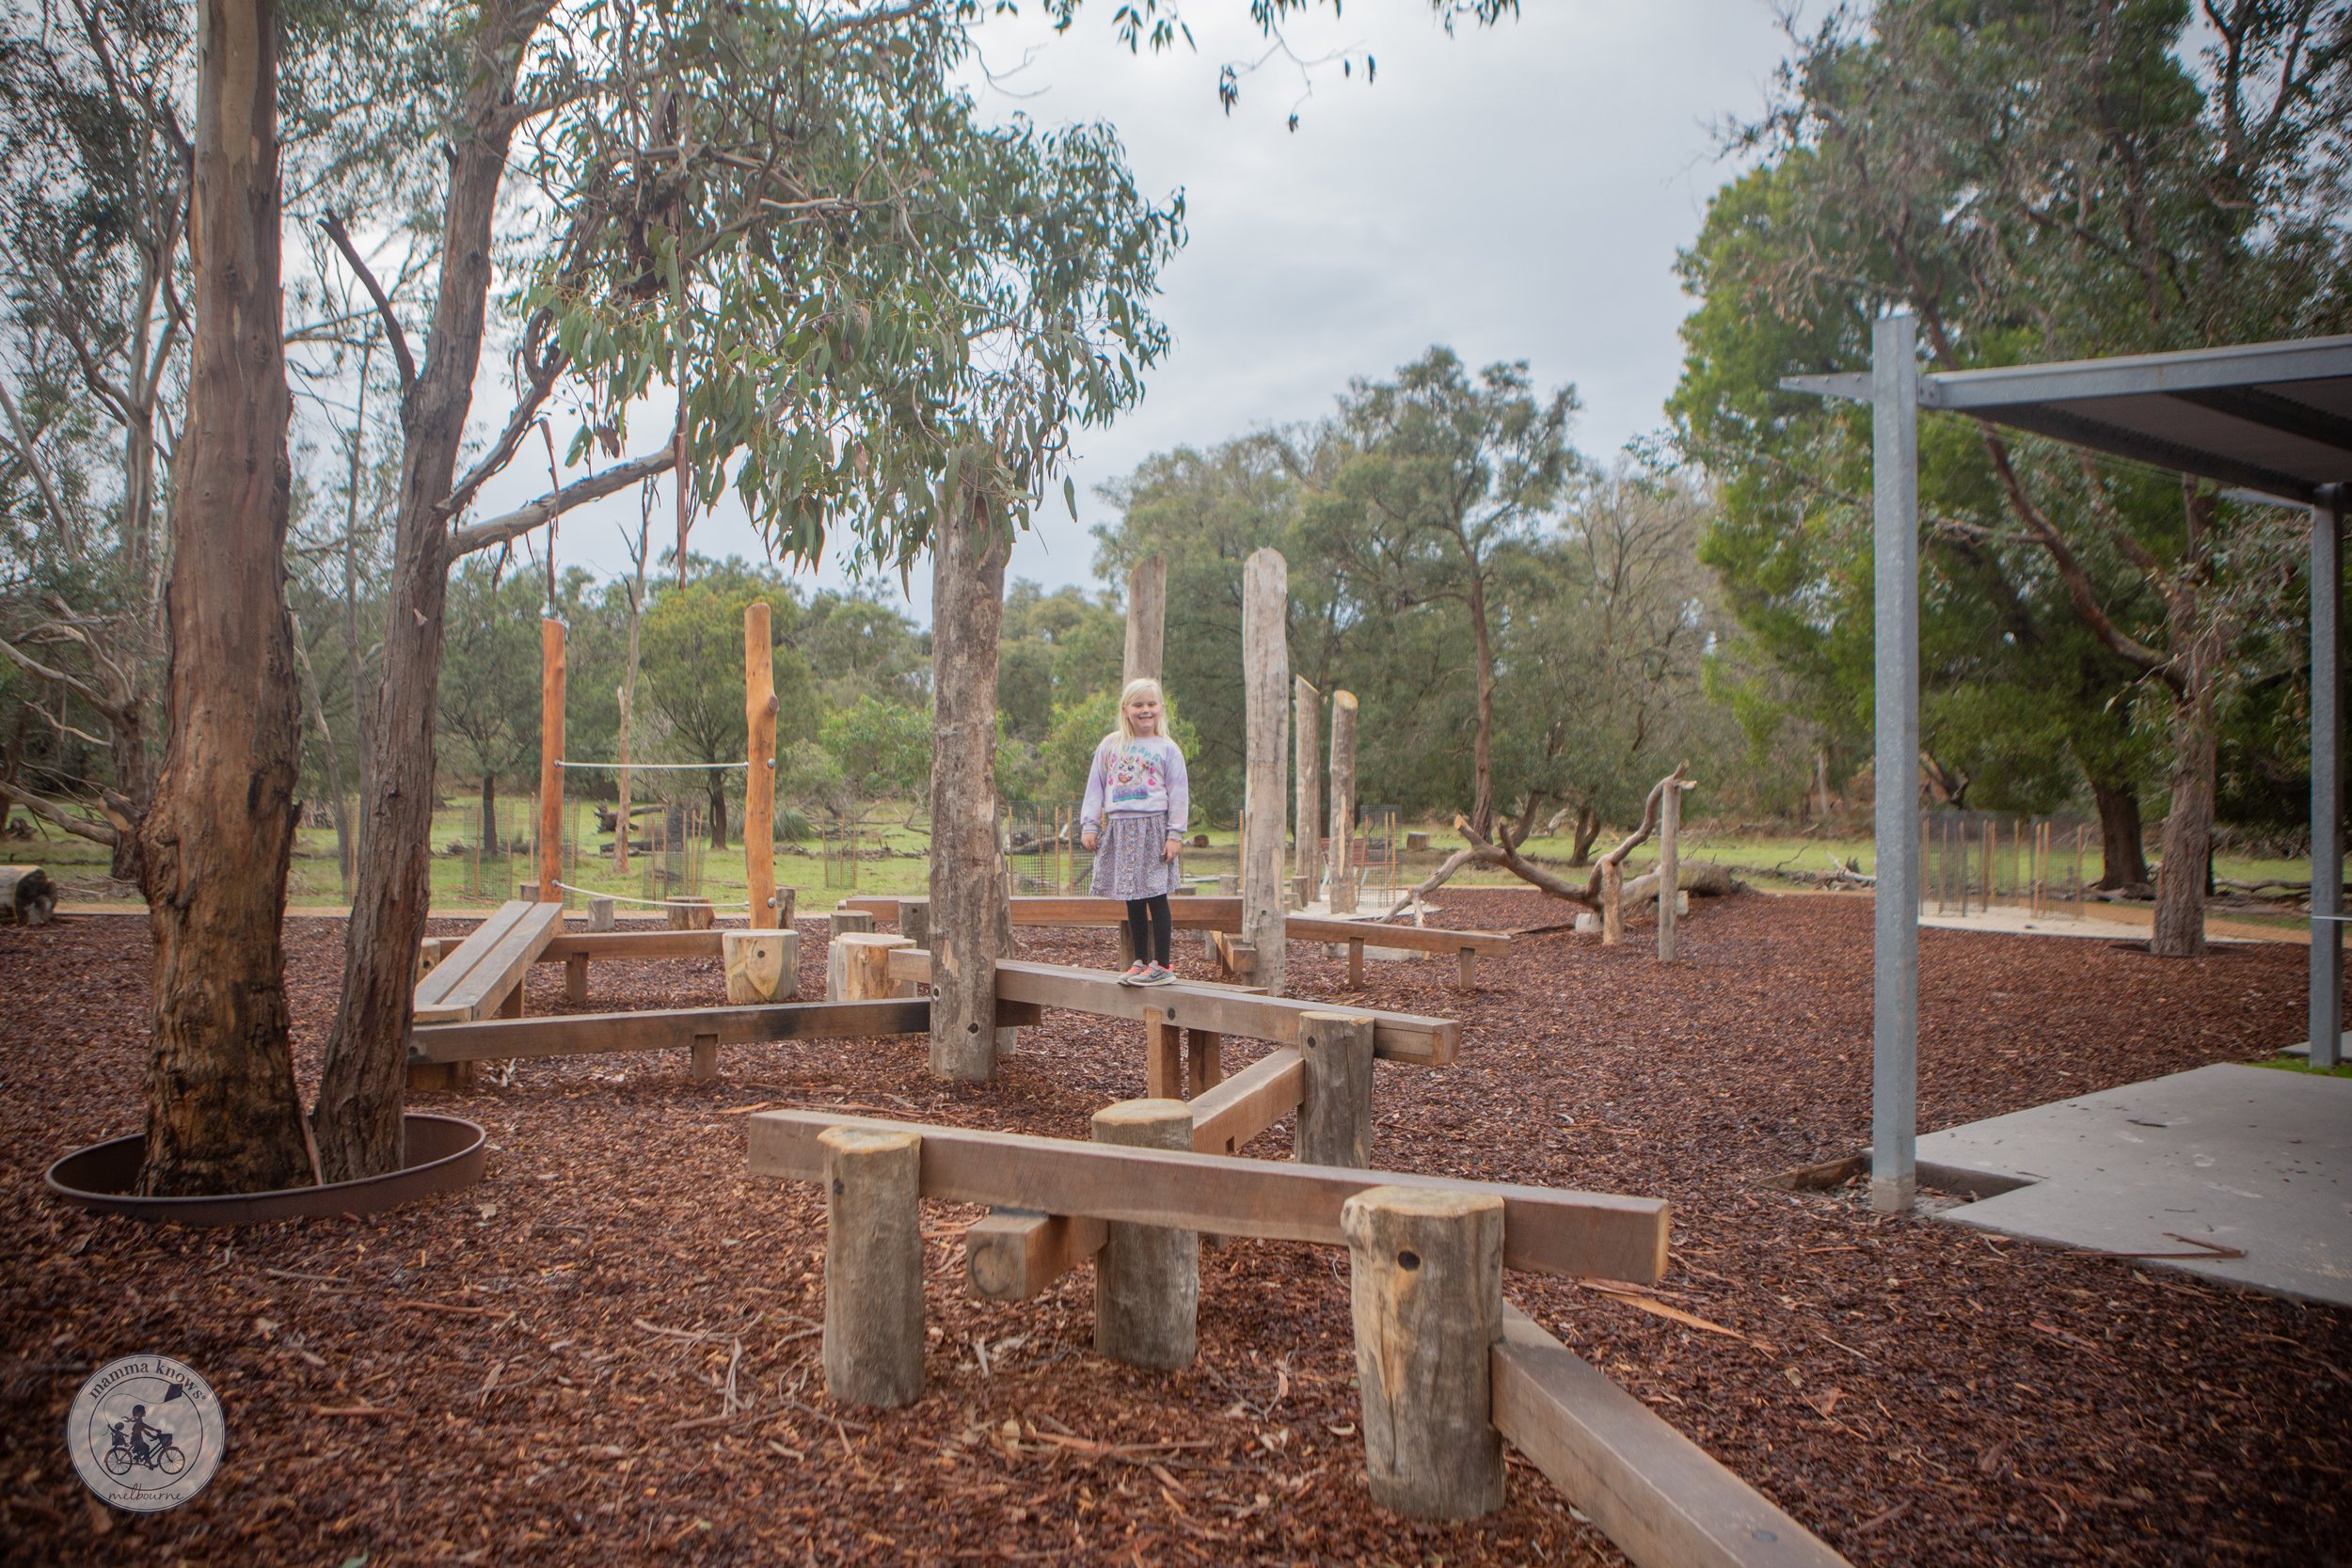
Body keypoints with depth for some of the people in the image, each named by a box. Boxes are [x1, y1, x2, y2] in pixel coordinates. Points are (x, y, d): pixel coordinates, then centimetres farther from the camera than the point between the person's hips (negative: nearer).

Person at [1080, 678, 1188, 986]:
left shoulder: (1167, 749, 2)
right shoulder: (1110, 746, 9)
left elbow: (1179, 793, 0)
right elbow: (1095, 787, 12)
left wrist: (1175, 833, -6)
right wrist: (1089, 825, 4)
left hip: (1152, 827, -3)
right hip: (1119, 829, 3)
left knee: (1156, 897, -4)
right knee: (1132, 901, 9)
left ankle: (1161, 964, 2)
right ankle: (1141, 961, 18)